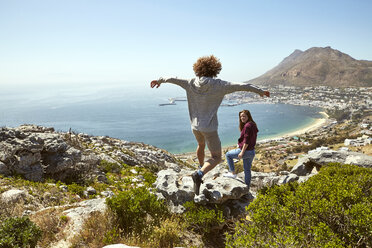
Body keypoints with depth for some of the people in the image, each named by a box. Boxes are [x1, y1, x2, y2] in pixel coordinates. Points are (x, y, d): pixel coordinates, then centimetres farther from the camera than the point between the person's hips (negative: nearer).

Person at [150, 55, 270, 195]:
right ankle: (200, 173, -22)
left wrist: (160, 80, 28)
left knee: (201, 144, 35)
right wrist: (259, 91, 3)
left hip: (195, 125, 5)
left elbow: (173, 79, 9)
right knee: (216, 158, 4)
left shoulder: (191, 84, -4)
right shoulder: (218, 85, -14)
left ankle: (201, 167, 55)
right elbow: (241, 86, -10)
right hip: (209, 127, -5)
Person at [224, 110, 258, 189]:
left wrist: (242, 152, -19)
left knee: (228, 155, 11)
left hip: (246, 151, -9)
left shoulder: (247, 126, -18)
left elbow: (246, 141, -22)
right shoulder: (253, 125, 11)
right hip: (252, 152, 9)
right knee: (247, 170, 17)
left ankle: (232, 173, 12)